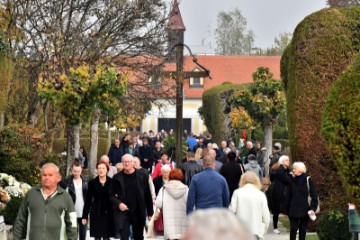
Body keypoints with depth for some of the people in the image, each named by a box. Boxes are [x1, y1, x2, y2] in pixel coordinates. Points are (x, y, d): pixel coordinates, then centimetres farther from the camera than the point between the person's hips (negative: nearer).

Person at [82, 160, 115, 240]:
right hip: (96, 214, 0)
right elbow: (88, 200, 3)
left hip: (108, 214, 0)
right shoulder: (92, 182, 2)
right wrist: (85, 216, -1)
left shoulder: (112, 182, 1)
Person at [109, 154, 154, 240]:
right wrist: (118, 204, -14)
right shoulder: (117, 177, 0)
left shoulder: (142, 176, -1)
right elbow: (111, 195, 4)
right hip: (123, 213, -1)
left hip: (138, 213, 1)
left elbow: (148, 196, 1)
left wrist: (150, 212, 1)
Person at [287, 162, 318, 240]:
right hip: (293, 211, 2)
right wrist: (287, 210, 7)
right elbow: (289, 196, 9)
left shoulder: (308, 180, -4)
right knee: (293, 229, -2)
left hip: (305, 211, -2)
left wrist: (313, 208, -15)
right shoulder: (292, 181, 7)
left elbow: (314, 196, -5)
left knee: (303, 230, 6)